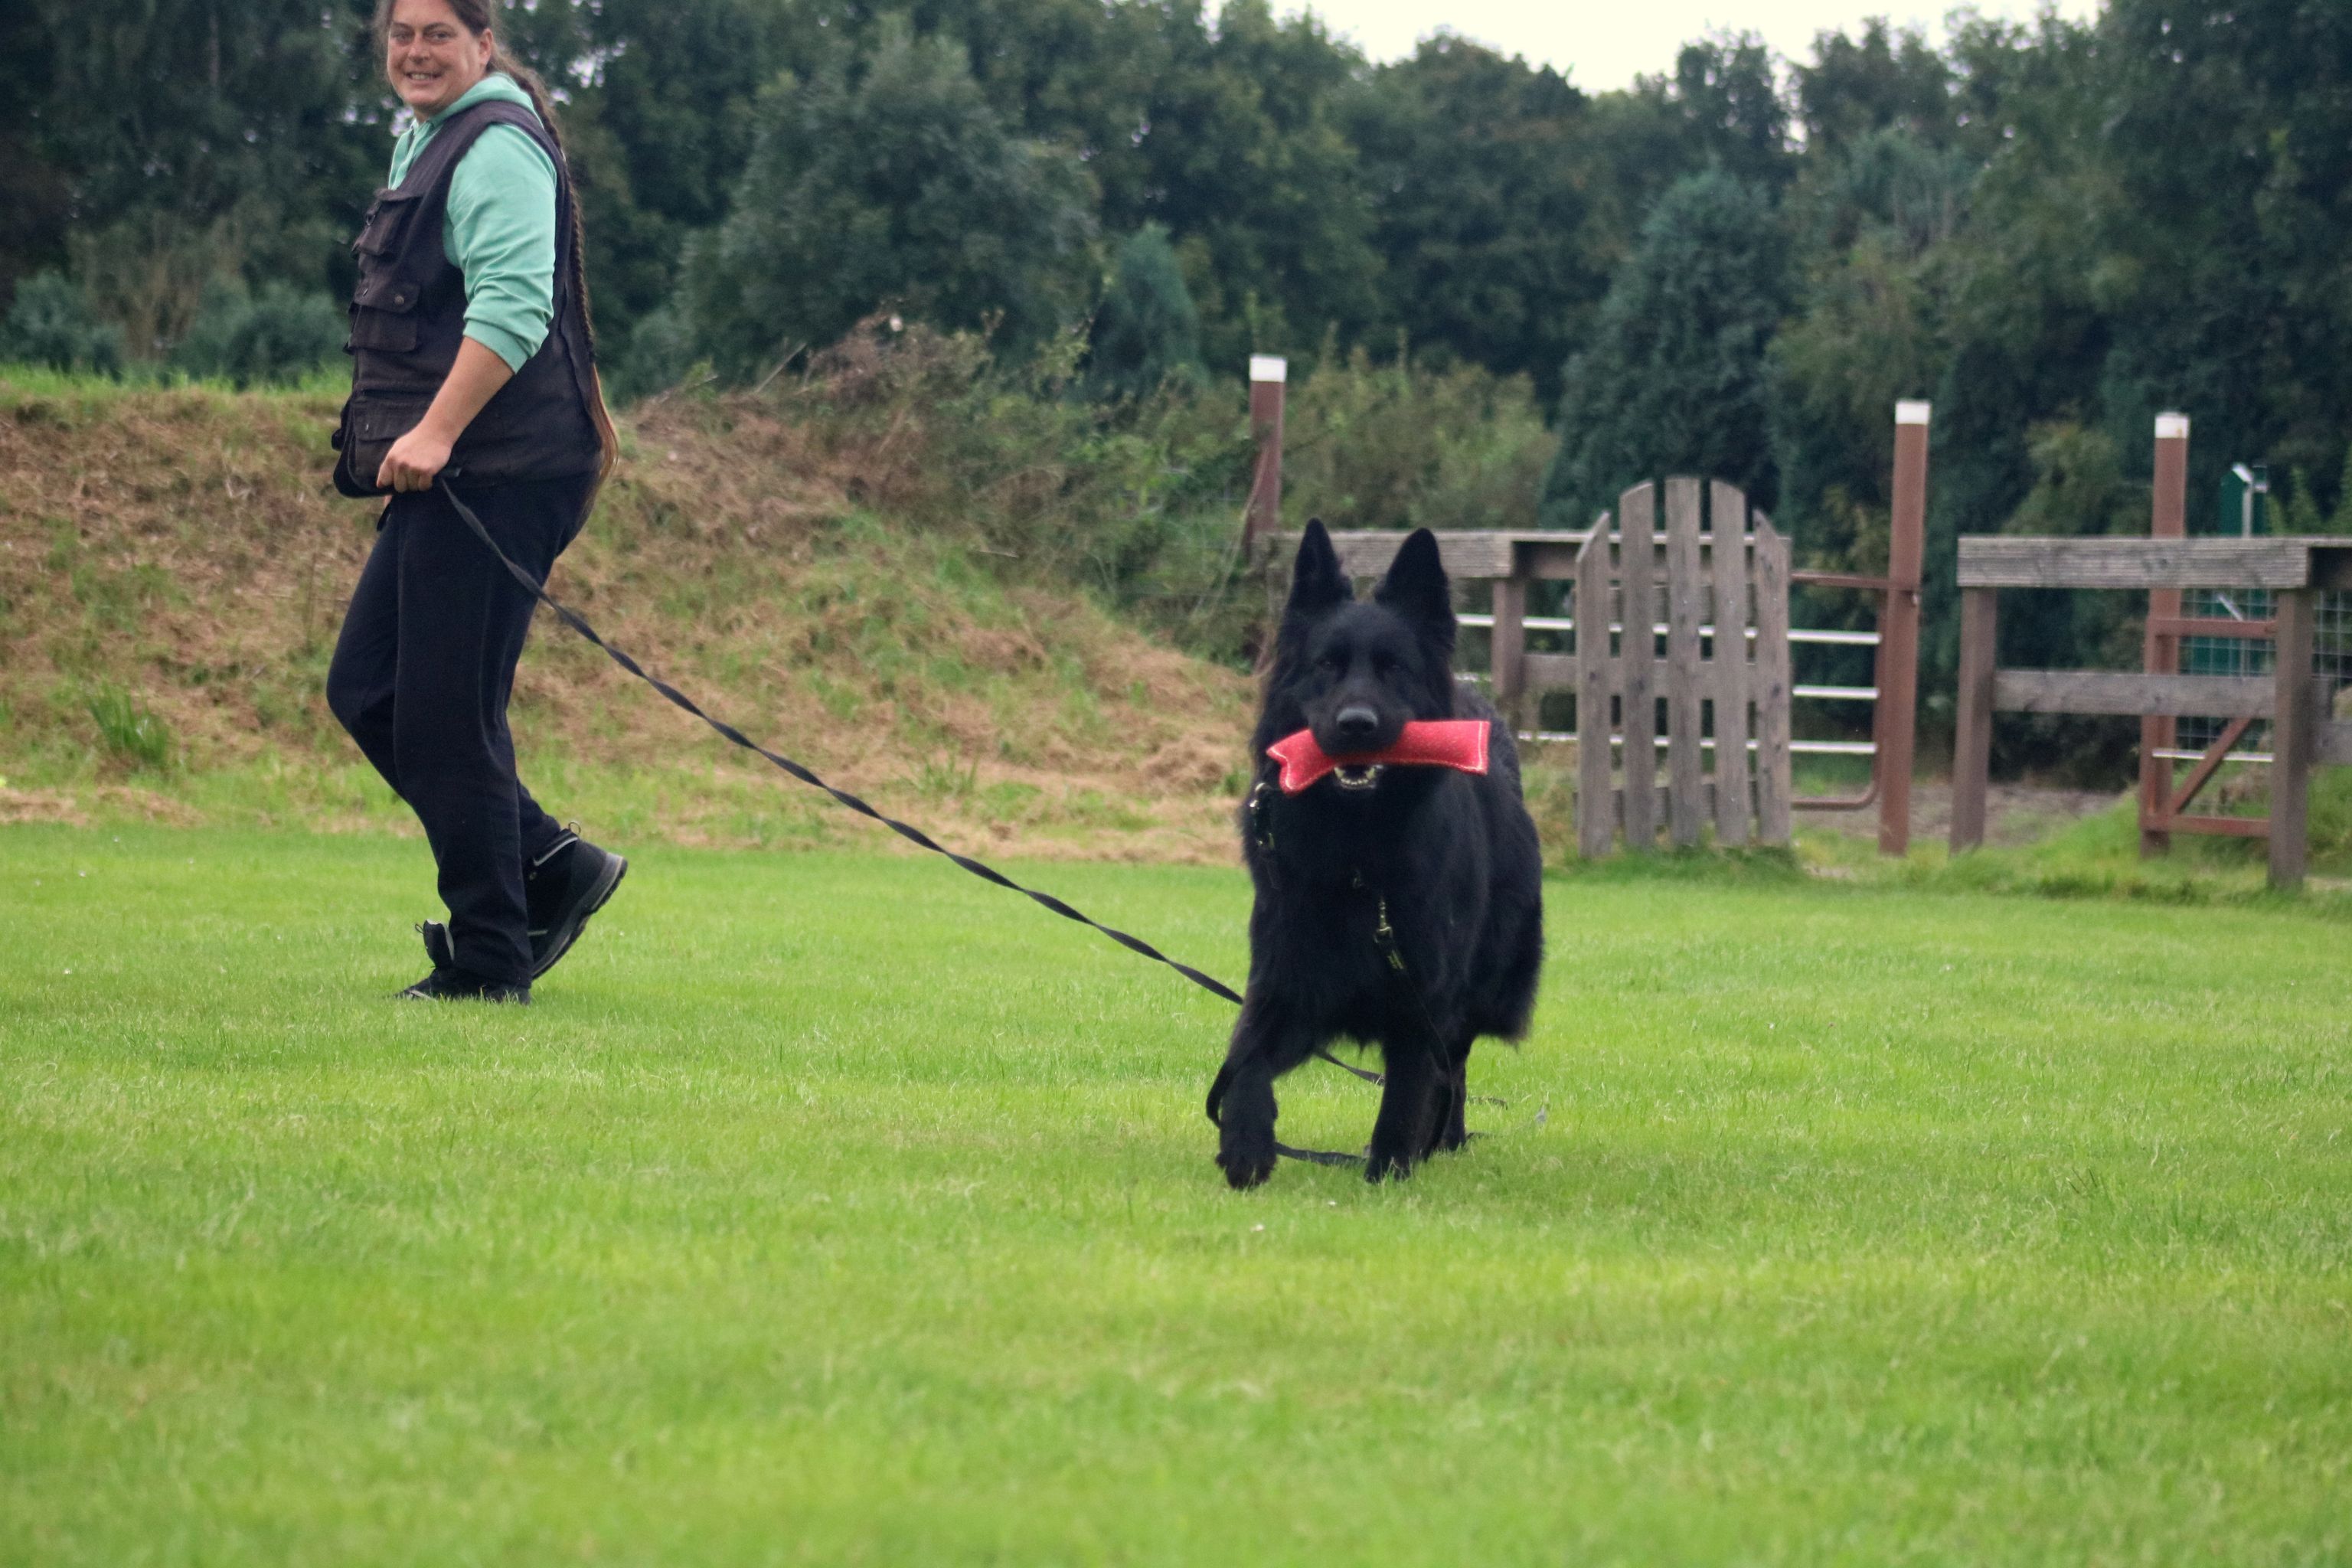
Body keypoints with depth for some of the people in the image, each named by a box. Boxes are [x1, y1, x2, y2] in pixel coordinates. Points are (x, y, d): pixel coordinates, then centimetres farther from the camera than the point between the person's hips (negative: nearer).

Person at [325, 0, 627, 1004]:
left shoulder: (497, 147, -12)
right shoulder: (426, 141, 20)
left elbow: (512, 303, -25)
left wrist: (437, 431, -30)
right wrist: (409, 437, 31)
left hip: (497, 471, -11)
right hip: (444, 479, 11)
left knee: (448, 715, -8)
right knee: (366, 691, 10)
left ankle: (489, 963, 0)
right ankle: (551, 866, 16)